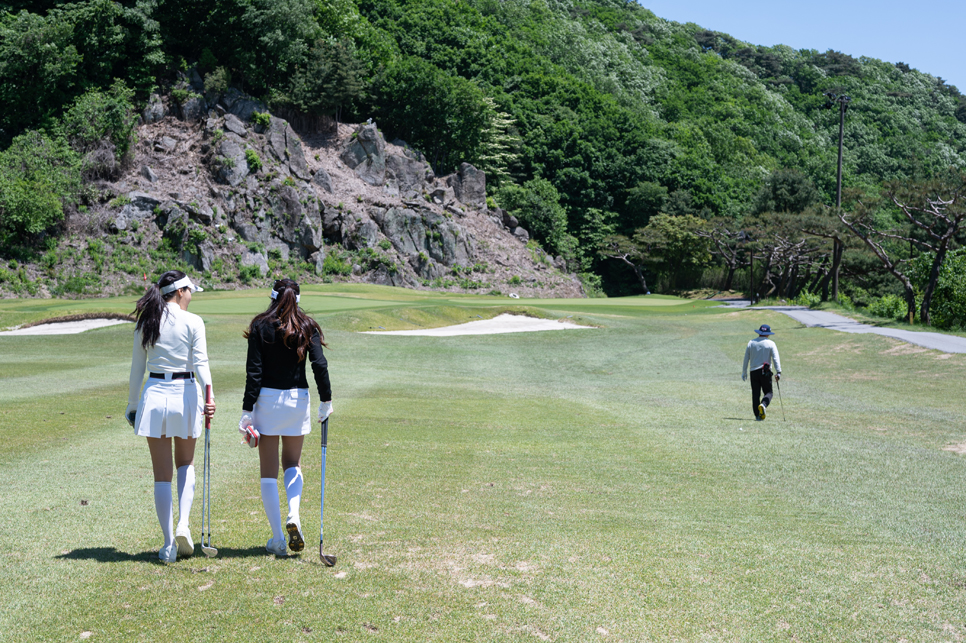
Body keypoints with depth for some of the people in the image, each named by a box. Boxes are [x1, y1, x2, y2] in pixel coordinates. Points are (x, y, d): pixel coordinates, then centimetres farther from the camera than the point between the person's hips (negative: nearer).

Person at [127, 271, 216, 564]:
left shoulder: (145, 322, 4)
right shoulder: (193, 322, -4)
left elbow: (137, 367, 7)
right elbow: (200, 363, -15)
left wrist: (132, 404, 14)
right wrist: (209, 396, -22)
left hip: (154, 395, 2)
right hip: (185, 395, -1)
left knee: (162, 474, 7)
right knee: (186, 463, 19)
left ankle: (169, 545, 8)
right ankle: (183, 525, 0)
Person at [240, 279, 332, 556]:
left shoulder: (261, 327, -4)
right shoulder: (307, 327, 1)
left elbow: (254, 372, -7)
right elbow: (320, 365, -8)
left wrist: (247, 411, -5)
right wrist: (326, 401, 1)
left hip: (266, 398, -2)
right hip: (297, 399, 2)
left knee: (269, 471, 7)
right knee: (292, 463, 20)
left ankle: (277, 539, 7)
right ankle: (293, 516, -5)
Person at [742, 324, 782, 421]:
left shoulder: (751, 343, 8)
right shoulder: (770, 344, 0)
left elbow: (746, 359, 10)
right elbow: (776, 358, -9)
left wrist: (744, 372, 17)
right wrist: (778, 372, -12)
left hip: (754, 372, 3)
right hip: (766, 372, -2)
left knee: (755, 394, 6)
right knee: (768, 392, 6)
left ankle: (757, 415, 1)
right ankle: (763, 405, -24)